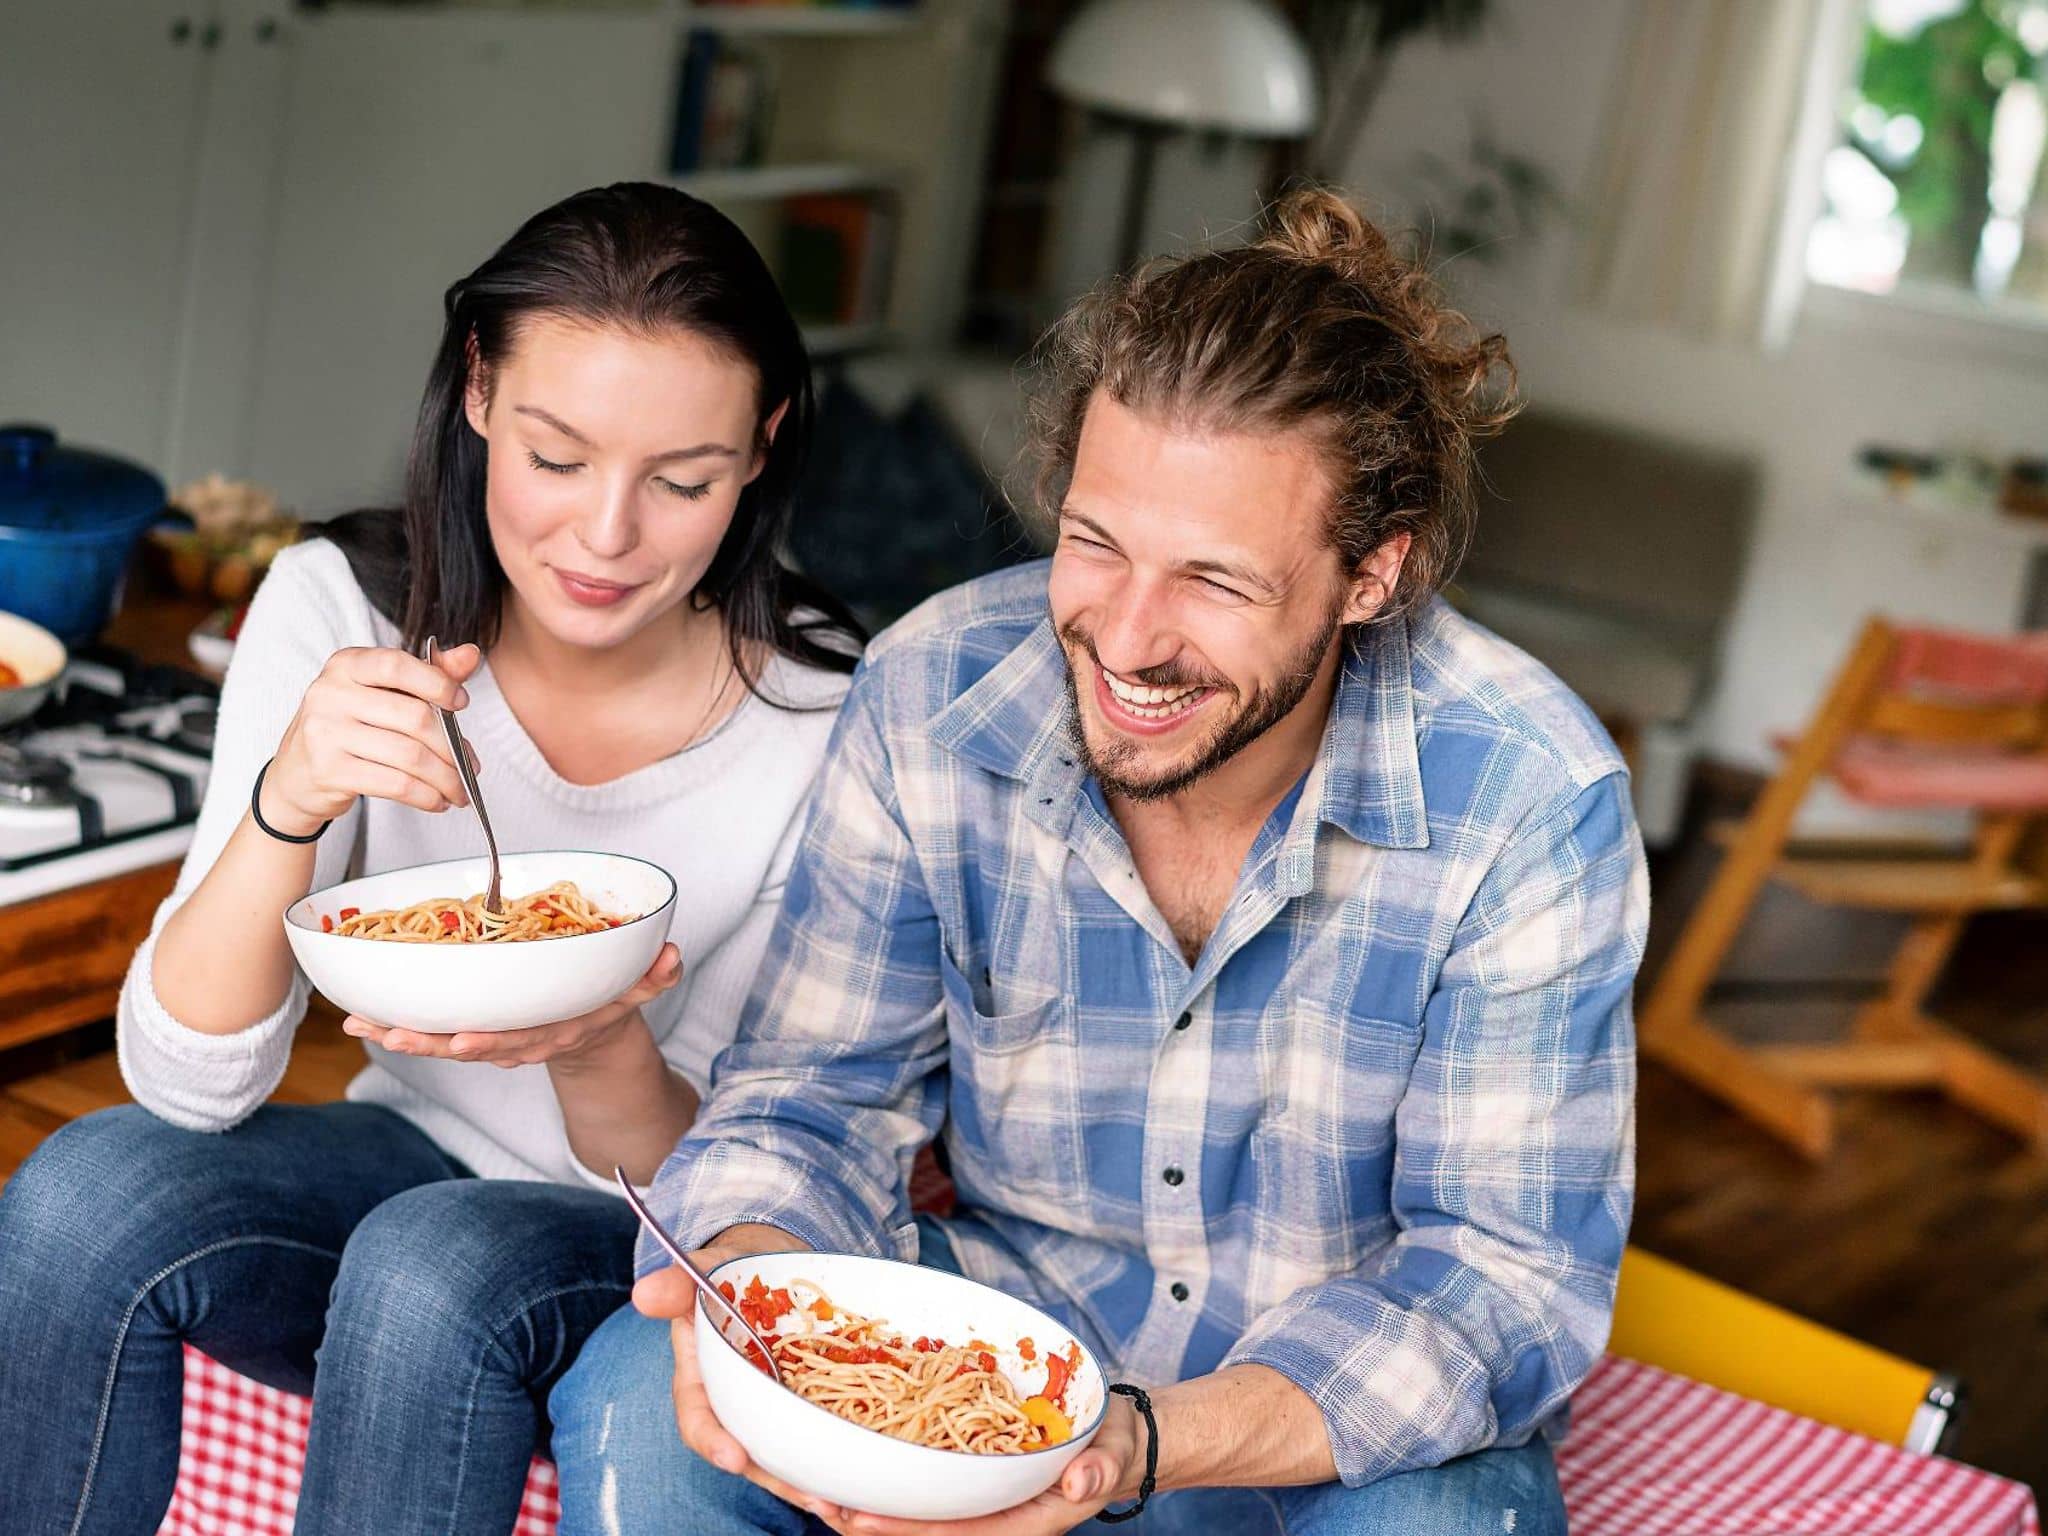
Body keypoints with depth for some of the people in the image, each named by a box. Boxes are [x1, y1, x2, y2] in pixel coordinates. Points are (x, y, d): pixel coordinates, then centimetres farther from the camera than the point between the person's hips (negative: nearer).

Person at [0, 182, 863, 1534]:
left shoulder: (824, 722, -19)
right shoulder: (340, 606, -12)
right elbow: (189, 1084, -15)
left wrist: (600, 1053, -34)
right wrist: (289, 802, -33)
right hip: (413, 1156, 3)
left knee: (432, 1272, -33)